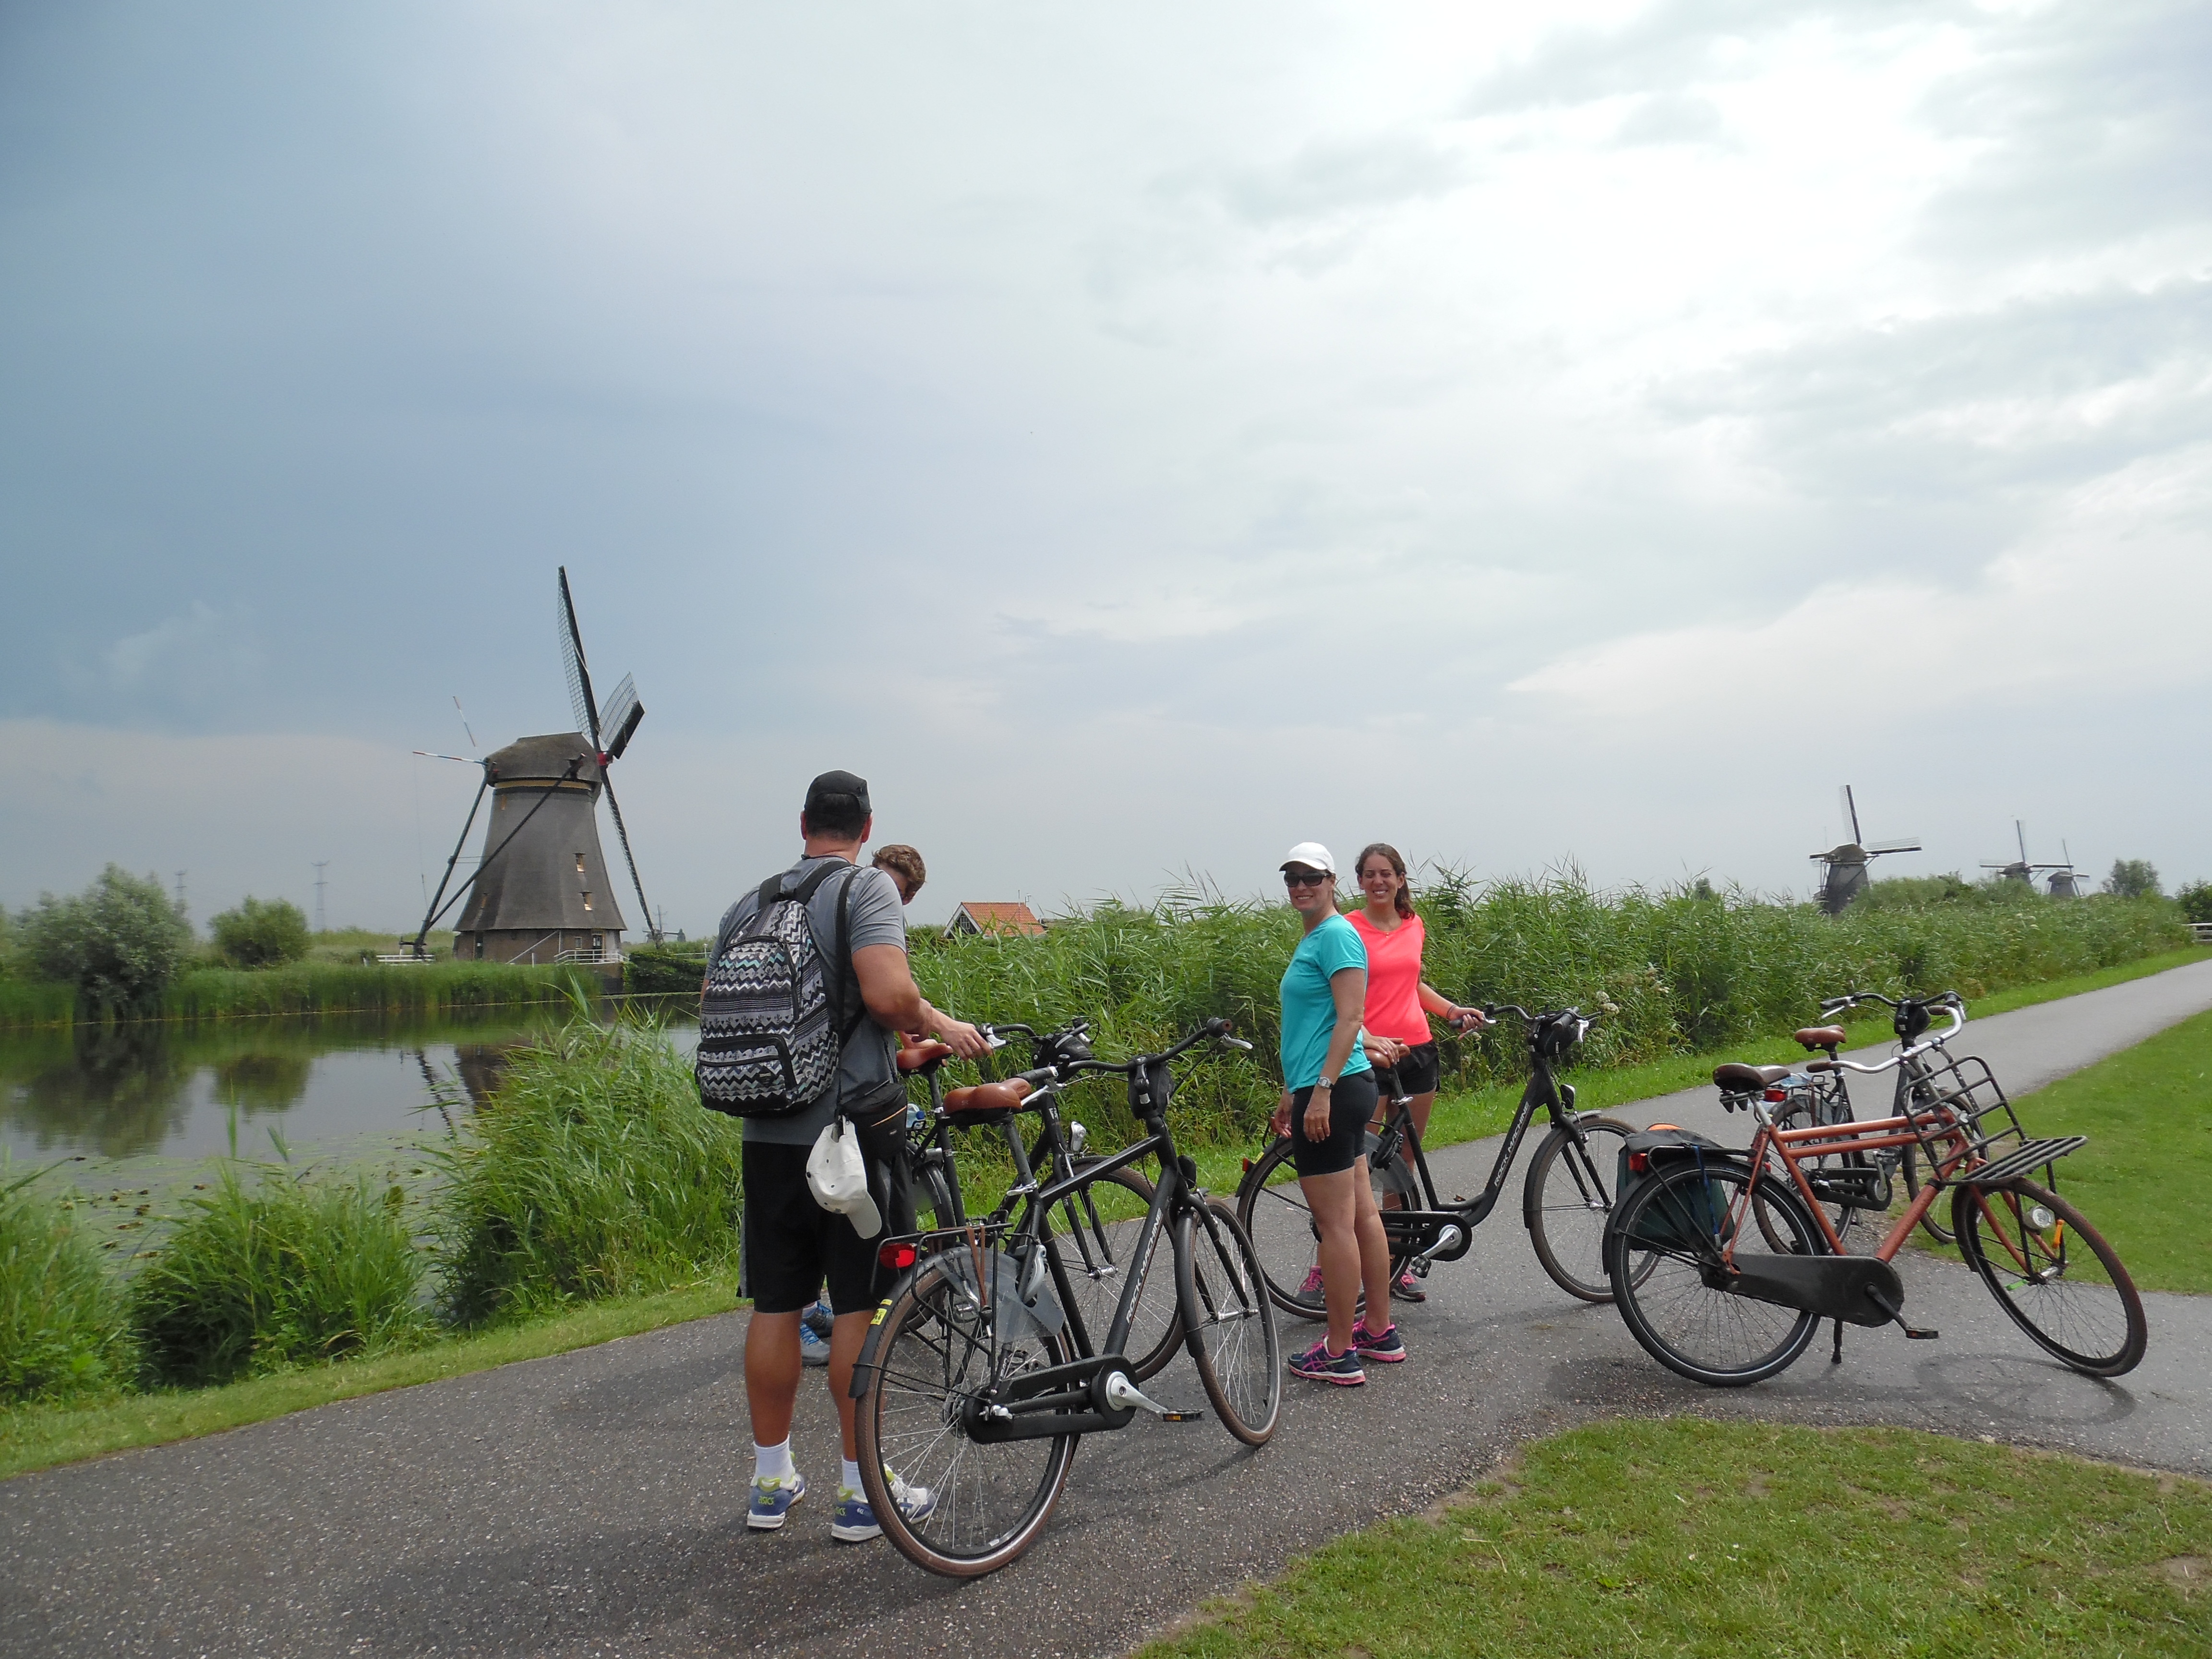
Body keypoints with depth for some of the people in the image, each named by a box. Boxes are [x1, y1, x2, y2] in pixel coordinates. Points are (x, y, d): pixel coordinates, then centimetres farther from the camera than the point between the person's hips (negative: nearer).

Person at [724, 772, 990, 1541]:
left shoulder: (746, 906, 11)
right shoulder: (867, 887, -8)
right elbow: (888, 993, -23)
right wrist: (937, 1025, -4)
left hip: (767, 1132, 6)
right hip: (851, 1125, -5)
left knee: (775, 1306, 13)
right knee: (856, 1306, 3)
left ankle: (771, 1480, 25)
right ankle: (862, 1492, 12)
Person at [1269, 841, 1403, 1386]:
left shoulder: (1336, 935, -12)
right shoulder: (1312, 938, 18)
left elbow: (1348, 1019, -20)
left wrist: (1322, 1090, -24)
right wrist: (1291, 1092, 24)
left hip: (1333, 1090, -10)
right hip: (1333, 1091, 10)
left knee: (1335, 1224, -4)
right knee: (1362, 1212, 14)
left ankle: (1339, 1353, 3)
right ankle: (1380, 1333, 23)